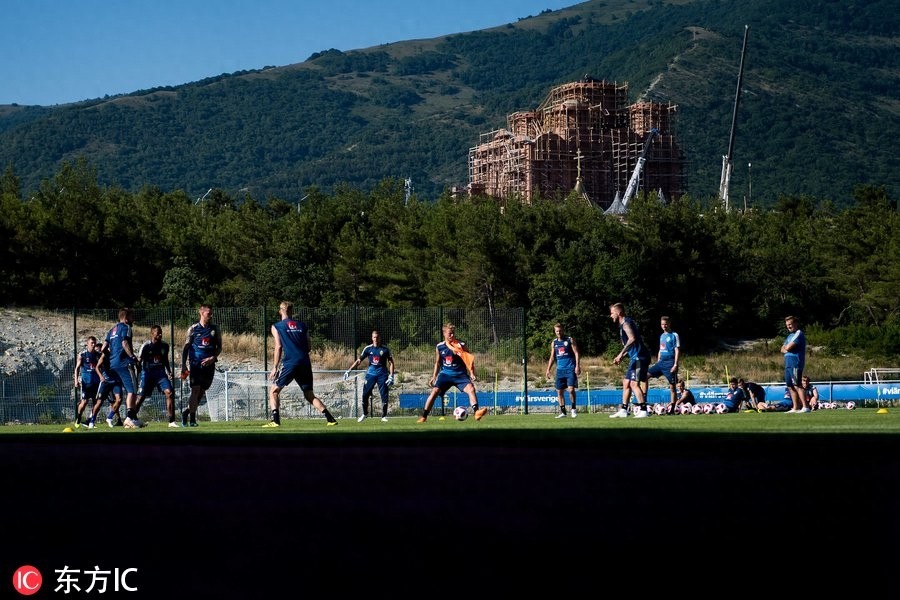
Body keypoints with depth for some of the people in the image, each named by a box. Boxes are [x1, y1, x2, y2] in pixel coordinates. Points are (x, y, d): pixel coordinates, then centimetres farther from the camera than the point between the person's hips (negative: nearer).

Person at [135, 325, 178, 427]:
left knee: (169, 393, -13)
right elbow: (138, 361, -6)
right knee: (141, 397, -5)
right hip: (147, 373, -4)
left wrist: (169, 372, 7)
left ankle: (172, 421, -10)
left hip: (161, 373, 4)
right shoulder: (146, 346, -9)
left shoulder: (164, 346, 5)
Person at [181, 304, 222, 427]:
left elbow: (219, 347, 12)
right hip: (195, 363, -3)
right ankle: (192, 417, -9)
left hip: (209, 364, 3)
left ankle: (187, 412, 24)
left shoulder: (215, 330, 8)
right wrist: (183, 365, -3)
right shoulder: (193, 329, 1)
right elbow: (186, 347, 3)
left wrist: (213, 358, -7)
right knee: (195, 390, -14)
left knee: (202, 391, 6)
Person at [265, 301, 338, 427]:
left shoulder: (276, 326, 6)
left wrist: (275, 368, -1)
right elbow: (309, 346, 14)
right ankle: (330, 418, -2)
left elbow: (278, 347, -2)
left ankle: (275, 420, -9)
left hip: (290, 362, -4)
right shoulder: (302, 325, 16)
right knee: (310, 395, 11)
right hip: (305, 362, 4)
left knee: (274, 391, 8)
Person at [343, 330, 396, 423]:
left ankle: (384, 416, 7)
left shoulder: (385, 349, 0)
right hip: (371, 373, 1)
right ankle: (364, 414, 15)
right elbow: (359, 361, 8)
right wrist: (349, 370, 0)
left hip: (382, 374, -1)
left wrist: (391, 376, -8)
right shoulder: (368, 348, 4)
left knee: (384, 396, -5)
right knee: (365, 394, -4)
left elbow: (391, 363, 3)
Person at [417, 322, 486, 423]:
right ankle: (424, 416, -6)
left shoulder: (461, 346, -7)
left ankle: (476, 412, -31)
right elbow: (437, 363, 16)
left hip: (460, 374, -1)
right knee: (434, 391, -14)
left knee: (471, 388, -25)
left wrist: (472, 374, -15)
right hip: (446, 374, 1)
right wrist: (434, 377, 12)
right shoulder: (439, 347, 1)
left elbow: (470, 361, -2)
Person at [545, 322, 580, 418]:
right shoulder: (554, 342, 13)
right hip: (560, 370, 5)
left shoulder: (570, 340, 0)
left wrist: (577, 366, -14)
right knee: (559, 391, 3)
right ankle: (562, 411, 10)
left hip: (570, 368, -5)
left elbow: (576, 353, -4)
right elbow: (552, 357, 17)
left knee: (571, 389, -14)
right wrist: (548, 370, 8)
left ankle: (573, 409, 0)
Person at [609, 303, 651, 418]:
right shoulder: (623, 324, 21)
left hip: (638, 357, -11)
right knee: (626, 383, 14)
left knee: (634, 383, -14)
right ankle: (623, 411, 19)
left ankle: (643, 410, -15)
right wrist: (621, 357, 19)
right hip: (635, 358, 11)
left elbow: (632, 339, -26)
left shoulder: (626, 323, -10)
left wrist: (621, 354, -23)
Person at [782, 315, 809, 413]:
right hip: (788, 364, 10)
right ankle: (795, 408, 12)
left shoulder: (798, 333, -7)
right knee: (791, 387, 9)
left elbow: (788, 347, -16)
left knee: (797, 386, -15)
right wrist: (786, 349, -2)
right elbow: (783, 349, 19)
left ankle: (805, 407, -19)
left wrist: (785, 347, 6)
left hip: (795, 363, -10)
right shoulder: (790, 336, 22)